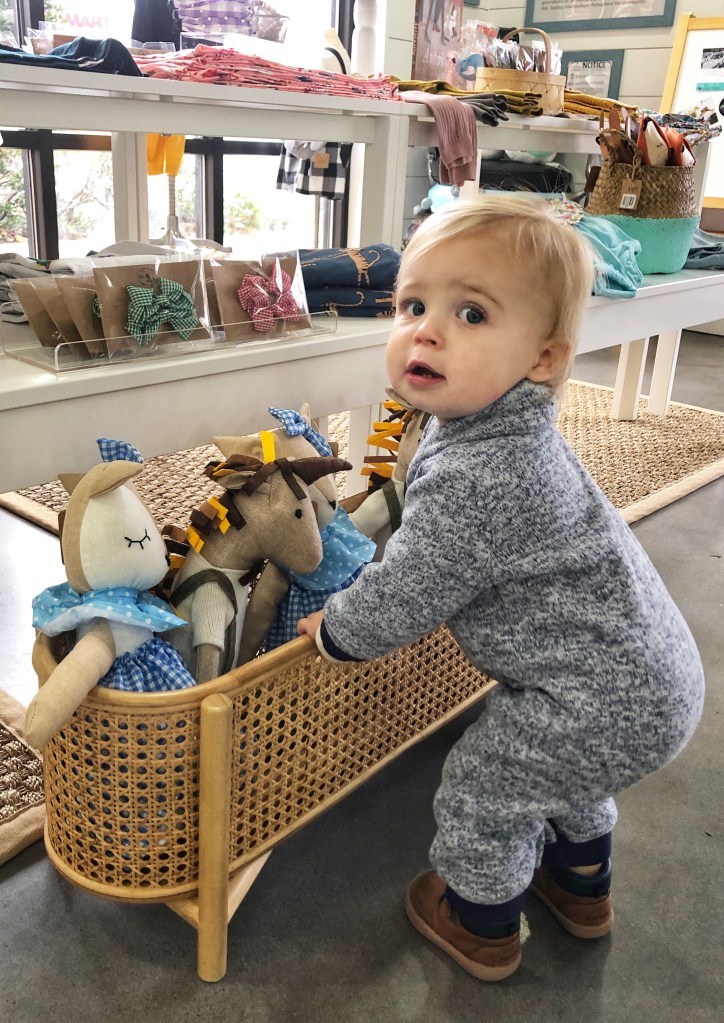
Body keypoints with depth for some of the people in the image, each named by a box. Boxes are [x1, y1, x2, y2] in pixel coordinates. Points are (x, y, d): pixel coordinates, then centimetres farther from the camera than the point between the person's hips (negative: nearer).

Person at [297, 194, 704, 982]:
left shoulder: (472, 480, -33)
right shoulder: (504, 427, -1)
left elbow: (405, 597, -22)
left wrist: (333, 630, -4)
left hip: (601, 704, -9)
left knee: (480, 792, 12)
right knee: (559, 772, 34)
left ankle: (481, 925, 40)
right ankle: (581, 887, 58)